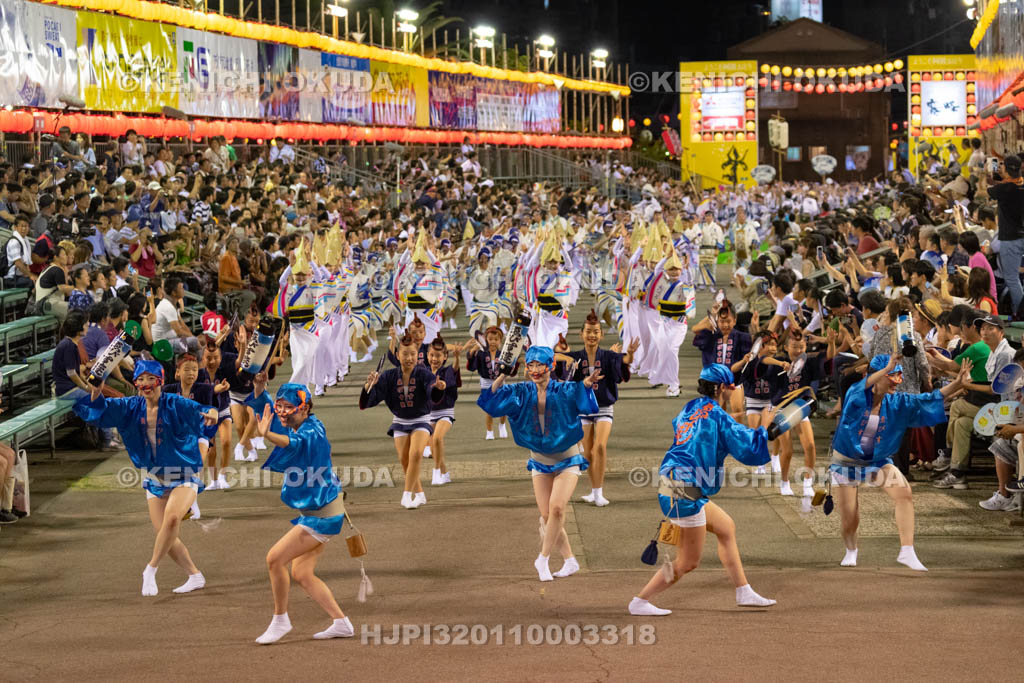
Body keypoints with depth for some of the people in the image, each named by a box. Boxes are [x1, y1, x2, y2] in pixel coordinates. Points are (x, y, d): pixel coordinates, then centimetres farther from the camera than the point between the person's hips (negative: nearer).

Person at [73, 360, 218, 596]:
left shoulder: (175, 404, -14)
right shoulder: (131, 407, 0)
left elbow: (199, 411, -28)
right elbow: (100, 409, -2)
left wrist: (211, 415, -51)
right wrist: (97, 391, -23)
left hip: (183, 476, -5)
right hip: (154, 478, 5)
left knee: (172, 517, -30)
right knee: (165, 535, 2)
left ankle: (151, 570, -15)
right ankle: (195, 576, 19)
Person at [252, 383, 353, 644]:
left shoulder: (311, 432, -23)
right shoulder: (303, 426, 3)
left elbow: (293, 443, -48)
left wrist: (267, 435, -67)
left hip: (322, 515, -10)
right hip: (315, 513, 10)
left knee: (275, 558, -12)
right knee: (302, 574, 12)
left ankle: (280, 620, 2)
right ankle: (341, 623, 18)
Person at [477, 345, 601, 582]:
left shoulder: (564, 391, -14)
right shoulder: (521, 393, -5)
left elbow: (586, 404, -32)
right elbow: (491, 401, -15)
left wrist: (587, 385, -53)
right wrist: (501, 377, -33)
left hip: (567, 460, -4)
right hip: (540, 462, 4)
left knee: (556, 507, -20)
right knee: (547, 515, 1)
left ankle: (543, 559, -5)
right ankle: (570, 561, 16)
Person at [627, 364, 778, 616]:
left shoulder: (690, 409, 11)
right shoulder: (717, 416, -11)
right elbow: (749, 449, -10)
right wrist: (763, 425, 7)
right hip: (683, 494, -10)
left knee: (726, 527, 22)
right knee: (688, 562, -1)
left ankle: (744, 593, 27)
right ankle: (640, 602, 4)